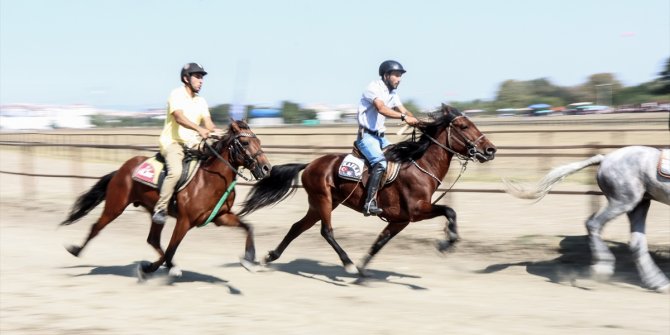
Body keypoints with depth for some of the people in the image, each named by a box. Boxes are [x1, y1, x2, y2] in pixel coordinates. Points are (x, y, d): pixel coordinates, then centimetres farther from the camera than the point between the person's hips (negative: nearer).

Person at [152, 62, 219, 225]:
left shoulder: (200, 101, 13)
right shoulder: (177, 94, -8)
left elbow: (209, 124, 4)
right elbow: (179, 117, -25)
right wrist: (199, 129, -40)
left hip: (192, 144, 8)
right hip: (172, 142, -7)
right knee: (176, 171, -32)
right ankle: (160, 209, -23)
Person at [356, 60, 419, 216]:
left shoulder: (392, 93, 14)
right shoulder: (373, 88, -14)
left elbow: (403, 110, 6)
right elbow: (381, 108, -31)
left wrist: (417, 122, -14)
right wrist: (404, 117, -40)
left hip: (380, 136, 9)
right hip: (366, 136, -9)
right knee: (380, 162, -29)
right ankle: (370, 203, -33)